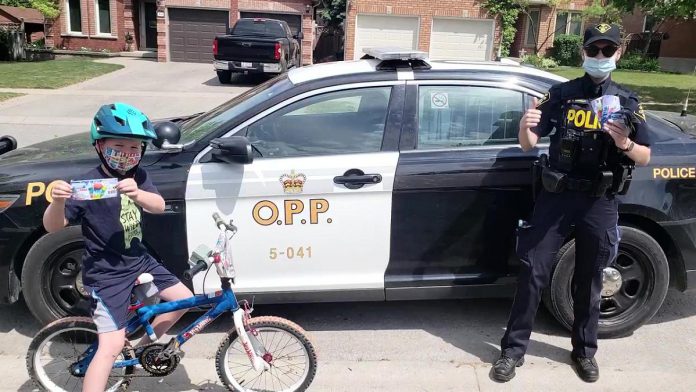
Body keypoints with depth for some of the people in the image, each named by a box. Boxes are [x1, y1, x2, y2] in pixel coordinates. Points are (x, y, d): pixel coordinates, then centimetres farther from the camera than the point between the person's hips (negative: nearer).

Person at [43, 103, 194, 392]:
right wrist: (58, 201, -41)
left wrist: (137, 193, -36)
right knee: (112, 346, -11)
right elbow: (52, 226, -18)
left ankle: (144, 346, 33)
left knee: (183, 299, 13)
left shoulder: (137, 176, 0)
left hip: (139, 260, 7)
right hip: (106, 273, -6)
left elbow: (159, 206, -15)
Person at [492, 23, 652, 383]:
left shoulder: (628, 103, 5)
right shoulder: (562, 94, 1)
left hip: (600, 204, 1)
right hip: (555, 197, -1)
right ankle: (513, 349, 12)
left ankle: (584, 351, 31)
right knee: (533, 274, 0)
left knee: (589, 282, 13)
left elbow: (645, 158, 6)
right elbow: (528, 145, -3)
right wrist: (526, 128, -26)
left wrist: (625, 144, -17)